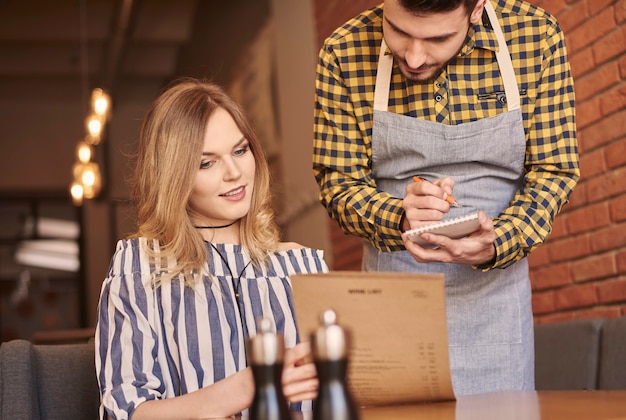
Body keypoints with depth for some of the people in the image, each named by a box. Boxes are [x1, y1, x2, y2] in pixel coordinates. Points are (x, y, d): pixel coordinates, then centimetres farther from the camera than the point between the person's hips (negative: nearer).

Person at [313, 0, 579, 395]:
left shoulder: (536, 35, -11)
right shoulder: (344, 54, -12)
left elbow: (554, 171, -6)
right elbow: (338, 182, -6)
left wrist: (495, 244, -23)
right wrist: (399, 218, -27)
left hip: (495, 295, 1)